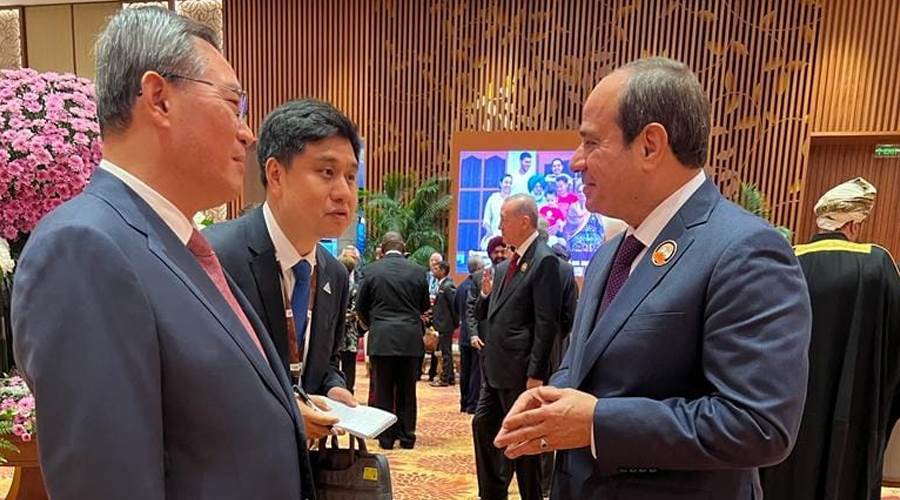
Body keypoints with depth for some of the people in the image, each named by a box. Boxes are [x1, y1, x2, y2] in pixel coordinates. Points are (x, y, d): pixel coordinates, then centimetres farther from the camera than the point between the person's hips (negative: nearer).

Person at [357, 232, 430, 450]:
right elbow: (425, 306, 8)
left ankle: (386, 437, 16)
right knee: (407, 391, 12)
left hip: (381, 339, -1)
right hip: (411, 339, 1)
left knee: (383, 391, 9)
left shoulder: (372, 269, -4)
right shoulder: (417, 271, -1)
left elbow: (361, 305, 5)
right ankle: (407, 436, 19)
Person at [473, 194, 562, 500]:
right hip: (496, 369, 9)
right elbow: (485, 315, 16)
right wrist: (486, 294, -4)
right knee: (483, 426, 18)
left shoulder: (544, 260, -14)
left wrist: (535, 374, -19)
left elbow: (546, 325, -18)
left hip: (520, 371, -9)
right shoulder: (504, 267, 12)